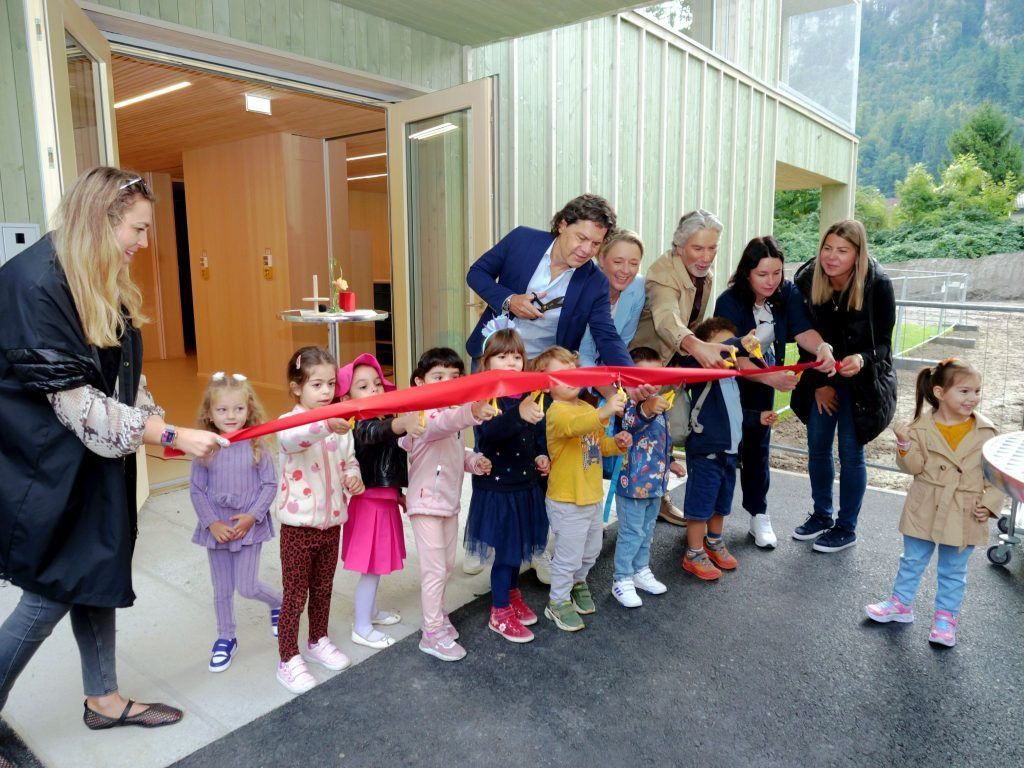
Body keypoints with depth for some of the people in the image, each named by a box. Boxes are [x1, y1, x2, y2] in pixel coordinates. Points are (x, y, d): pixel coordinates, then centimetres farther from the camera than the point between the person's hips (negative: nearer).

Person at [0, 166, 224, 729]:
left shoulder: (105, 283, 5)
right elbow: (75, 401, -24)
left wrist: (158, 425, -2)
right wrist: (173, 436, -22)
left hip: (98, 458, 8)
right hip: (49, 467, -8)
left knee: (97, 575, 16)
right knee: (51, 594, 3)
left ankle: (104, 699, 32)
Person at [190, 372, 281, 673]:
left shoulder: (256, 446, -10)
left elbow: (270, 484, -7)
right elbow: (196, 490, -4)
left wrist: (251, 516, -16)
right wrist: (212, 523, -12)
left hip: (249, 527, -2)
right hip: (217, 530, 2)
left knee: (246, 587, 1)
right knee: (222, 589, 15)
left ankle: (279, 602, 33)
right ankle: (226, 638, 35)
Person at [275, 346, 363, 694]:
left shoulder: (341, 424, 2)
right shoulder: (290, 423, -16)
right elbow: (295, 438, -41)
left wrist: (353, 477, -7)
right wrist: (325, 425, -60)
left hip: (331, 521, 5)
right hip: (298, 524, -5)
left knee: (323, 588, 20)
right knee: (295, 594, 5)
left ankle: (318, 641, 40)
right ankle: (288, 659, 21)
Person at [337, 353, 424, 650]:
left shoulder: (387, 419, 7)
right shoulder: (359, 427, -21)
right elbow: (376, 432, -47)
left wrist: (398, 492, 25)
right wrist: (403, 422, -66)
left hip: (385, 500, 9)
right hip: (369, 502, -9)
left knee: (378, 563, 21)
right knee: (371, 567, 1)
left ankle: (370, 611, 40)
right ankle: (361, 628, 16)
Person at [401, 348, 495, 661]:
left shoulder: (455, 414, 8)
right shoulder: (423, 415, -21)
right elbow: (441, 423, -46)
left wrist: (475, 461, -3)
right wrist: (471, 412, -65)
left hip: (450, 503, 9)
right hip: (426, 504, -8)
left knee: (447, 565, 19)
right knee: (435, 569, -3)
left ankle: (435, 613, 38)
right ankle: (432, 633, 10)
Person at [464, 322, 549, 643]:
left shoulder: (529, 396, 5)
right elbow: (491, 431, -38)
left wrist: (542, 456, 2)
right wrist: (518, 413, -55)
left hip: (525, 484, 6)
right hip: (496, 486, -6)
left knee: (518, 544, 19)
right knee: (504, 548, 2)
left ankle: (512, 593, 42)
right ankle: (499, 613, 19)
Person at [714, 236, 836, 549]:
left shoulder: (787, 292, -16)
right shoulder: (729, 302, -29)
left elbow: (803, 330, -25)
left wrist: (822, 347, -48)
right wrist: (772, 379, -46)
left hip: (764, 372, 4)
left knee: (758, 444, 9)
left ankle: (759, 515, 20)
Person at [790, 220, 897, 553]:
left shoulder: (877, 285, -20)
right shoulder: (807, 280, -13)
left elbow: (883, 341, -13)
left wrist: (862, 360, -35)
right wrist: (819, 383, -3)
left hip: (862, 380, -3)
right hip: (821, 379, 4)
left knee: (850, 452, 1)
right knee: (817, 447, 10)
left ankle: (846, 528, 17)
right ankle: (821, 515, 29)